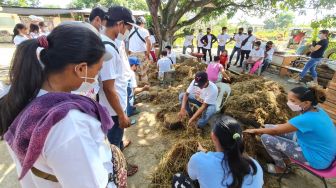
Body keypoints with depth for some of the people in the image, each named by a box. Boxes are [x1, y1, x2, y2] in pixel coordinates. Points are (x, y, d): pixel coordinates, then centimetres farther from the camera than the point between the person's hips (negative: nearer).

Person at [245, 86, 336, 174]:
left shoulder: (307, 119, -32)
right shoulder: (316, 110, -6)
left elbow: (275, 131, -21)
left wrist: (255, 131, -6)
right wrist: (266, 128, 3)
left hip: (318, 159, -8)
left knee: (266, 138, -15)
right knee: (269, 128, 4)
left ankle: (280, 168, 12)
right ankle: (284, 156, 26)